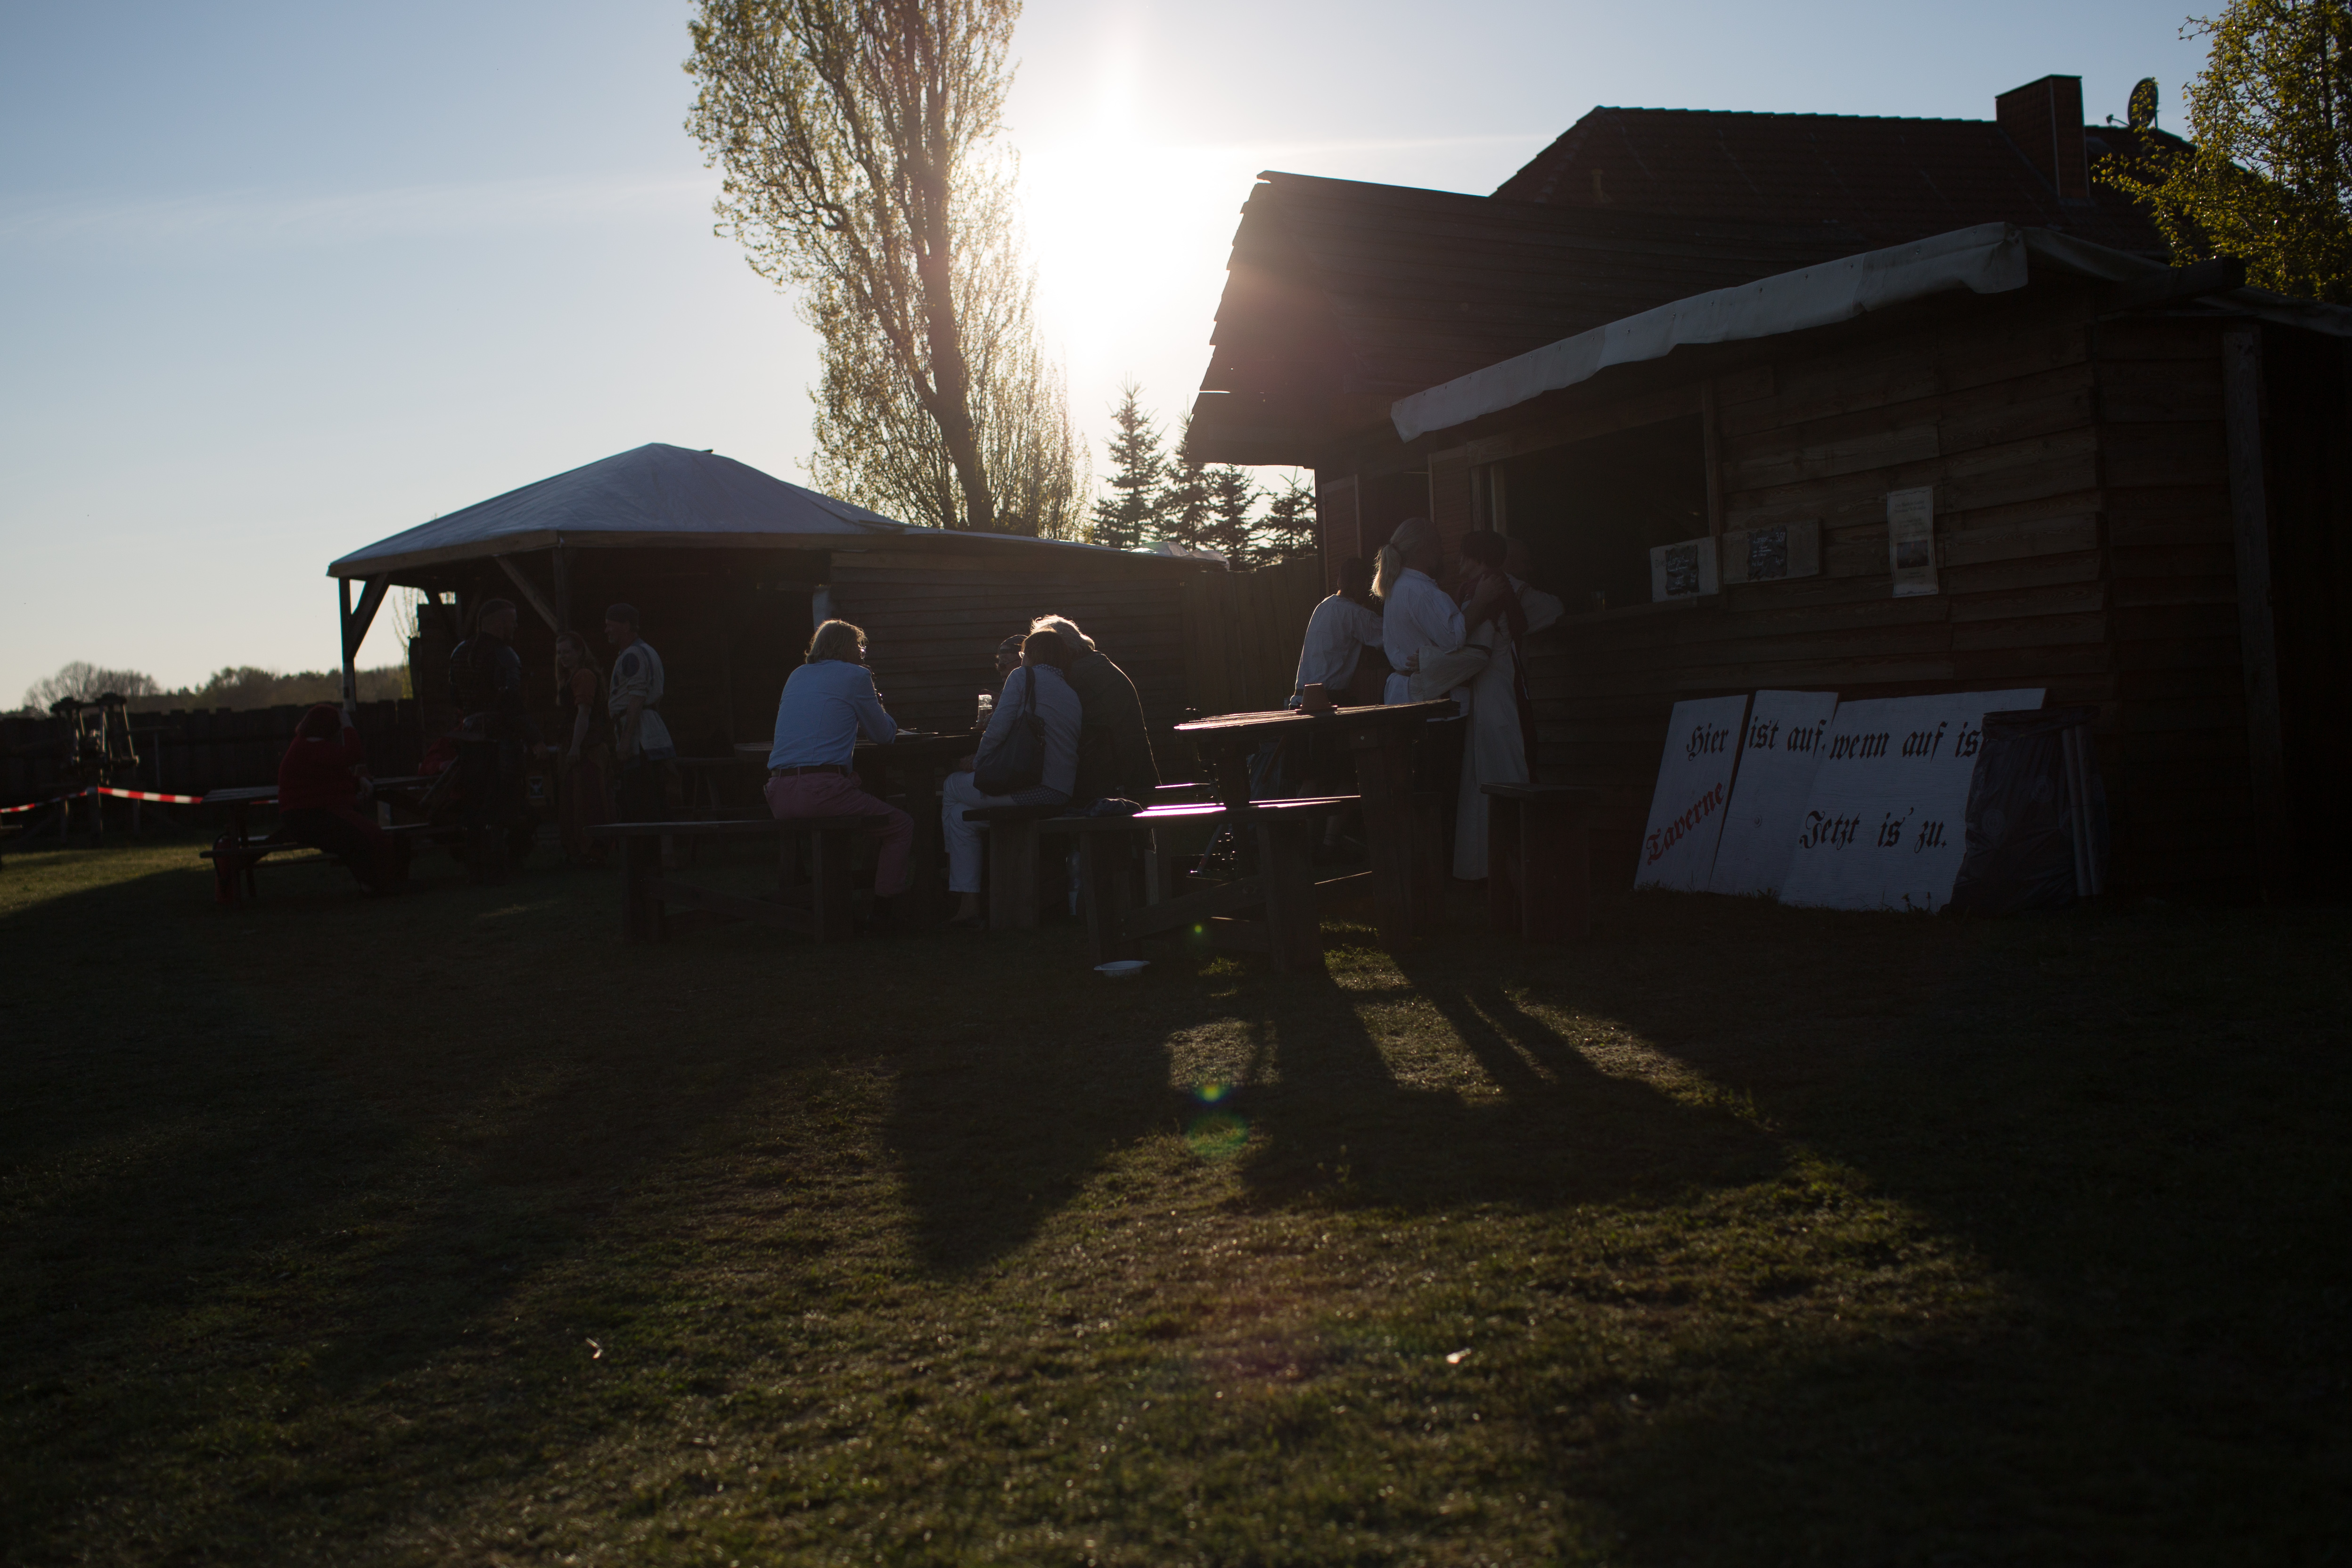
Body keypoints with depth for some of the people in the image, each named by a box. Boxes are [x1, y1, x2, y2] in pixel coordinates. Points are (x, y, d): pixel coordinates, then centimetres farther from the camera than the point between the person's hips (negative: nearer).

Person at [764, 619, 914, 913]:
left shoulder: (797, 676, 22)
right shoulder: (855, 676, 3)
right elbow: (884, 734, 9)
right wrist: (877, 707, 29)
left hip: (777, 797, 7)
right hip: (821, 792, -7)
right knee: (902, 827, 8)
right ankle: (884, 909, -1)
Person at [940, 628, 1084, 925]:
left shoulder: (1023, 677, 1)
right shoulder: (1072, 695, 21)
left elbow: (998, 730, -7)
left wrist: (979, 762, 9)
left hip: (1031, 788, -7)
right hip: (1063, 793, 7)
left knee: (953, 788, 21)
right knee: (962, 812, 26)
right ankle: (969, 903, 21)